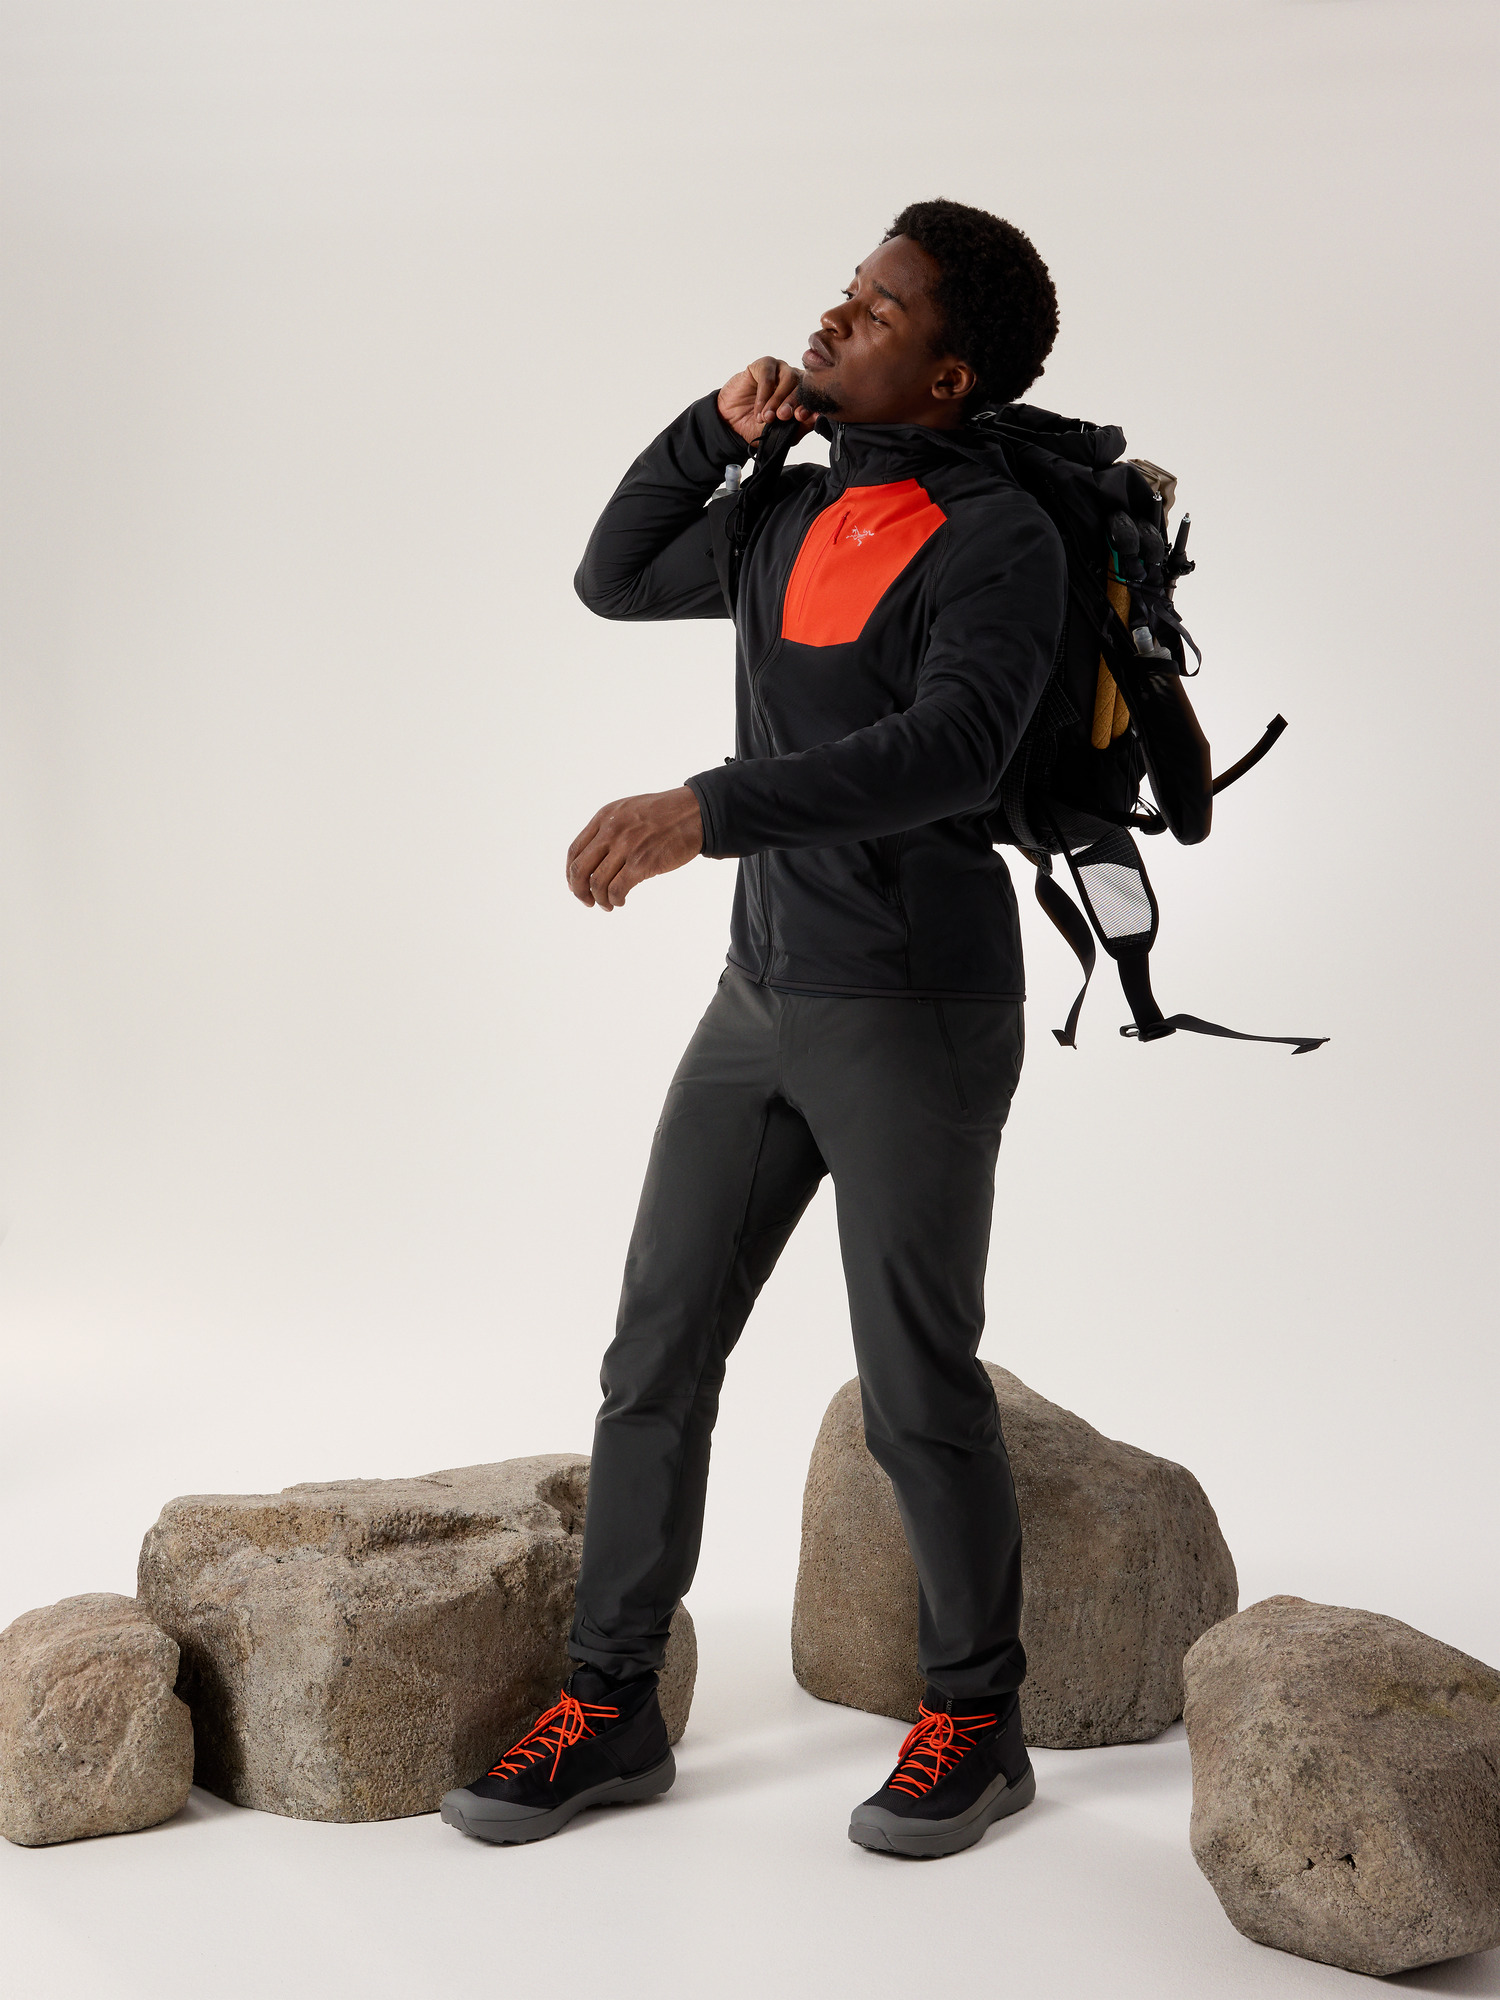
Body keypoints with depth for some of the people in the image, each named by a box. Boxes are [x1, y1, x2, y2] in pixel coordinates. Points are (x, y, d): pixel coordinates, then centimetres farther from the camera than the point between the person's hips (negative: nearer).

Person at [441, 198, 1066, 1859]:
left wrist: (706, 810, -41)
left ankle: (973, 1719, 23)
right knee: (657, 1351, 7)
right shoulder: (793, 519, 11)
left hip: (920, 1018, -7)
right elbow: (613, 581, 22)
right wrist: (720, 423, 7)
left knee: (915, 1385, 3)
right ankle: (607, 1708, 17)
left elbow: (946, 754, -30)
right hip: (765, 1001, 8)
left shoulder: (998, 541, -14)